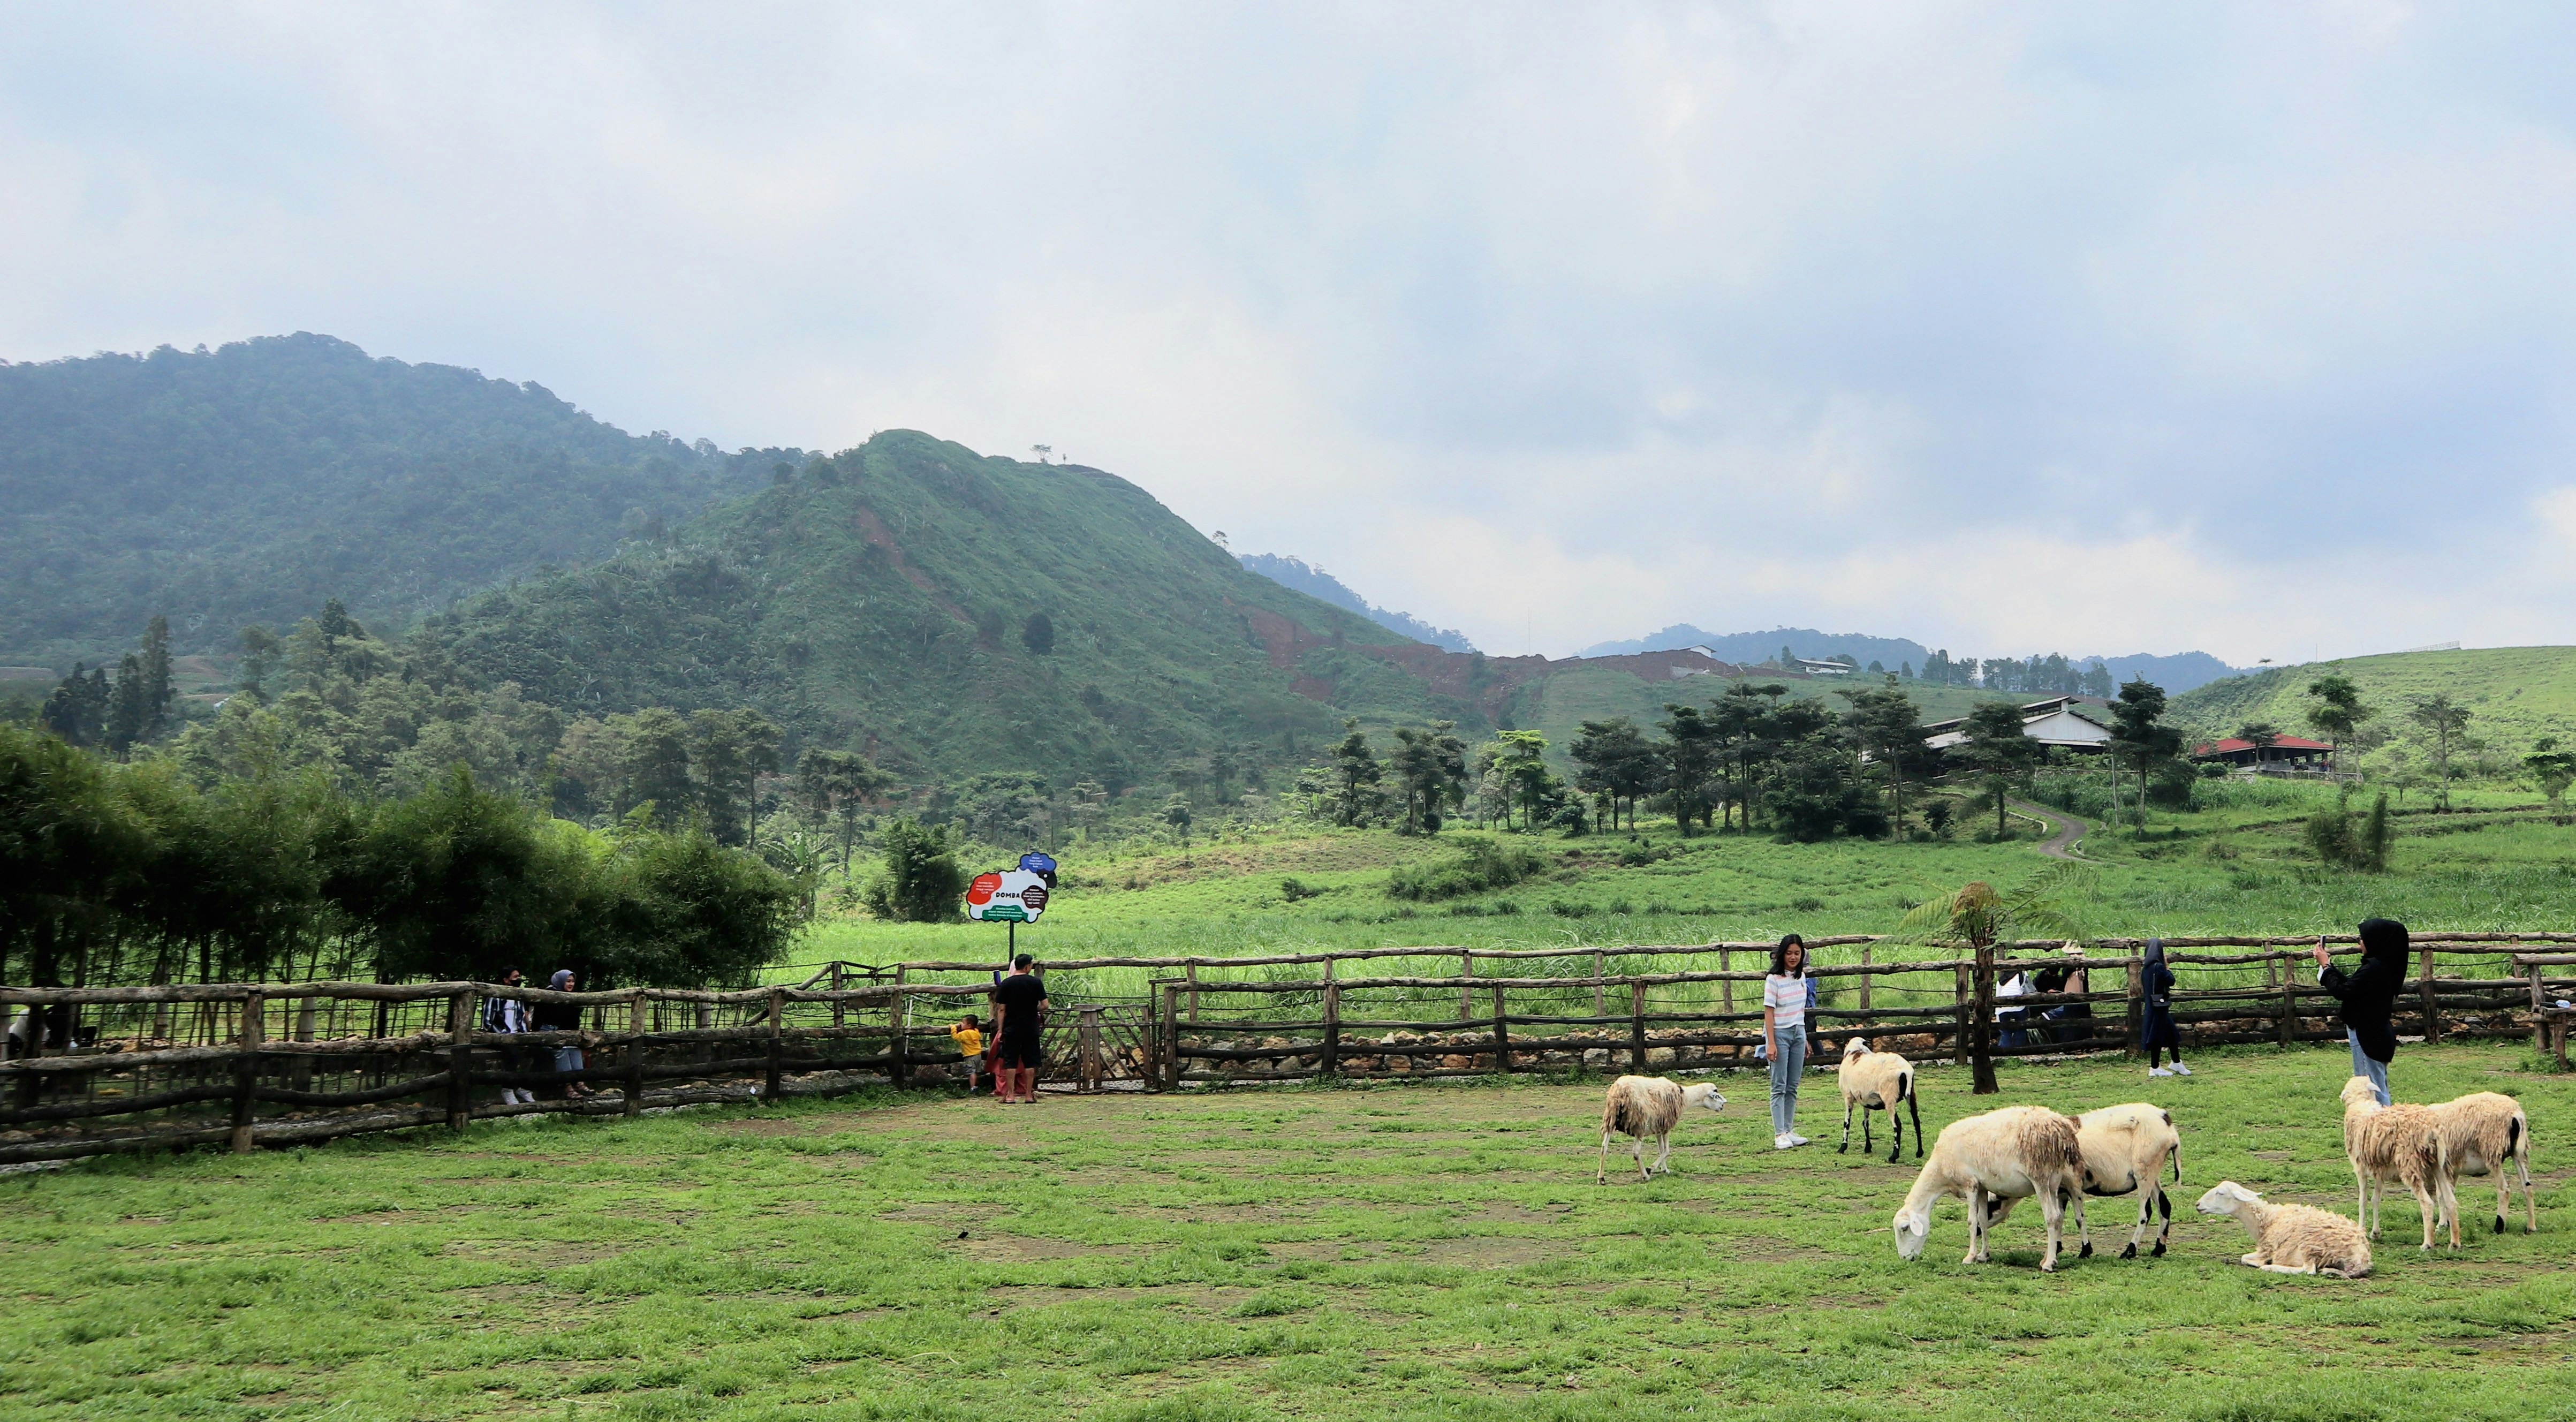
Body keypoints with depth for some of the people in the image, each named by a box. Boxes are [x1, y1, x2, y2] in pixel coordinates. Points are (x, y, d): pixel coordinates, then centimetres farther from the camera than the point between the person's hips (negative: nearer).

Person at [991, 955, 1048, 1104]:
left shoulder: (1006, 984, -2)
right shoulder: (1036, 982, -4)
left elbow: (1001, 1009, -2)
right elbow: (1045, 1005, -6)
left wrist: (1000, 1030, 3)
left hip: (1011, 1029, 0)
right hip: (1031, 1029, 0)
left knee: (1010, 1062, 4)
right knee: (1029, 1062, 7)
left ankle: (1010, 1095, 1)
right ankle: (1029, 1095, 7)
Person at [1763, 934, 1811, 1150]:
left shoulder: (1802, 977, 9)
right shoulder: (1774, 979, -11)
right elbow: (1769, 1012, -13)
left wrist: (1805, 1039, 18)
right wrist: (1771, 1043, -18)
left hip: (1798, 1033, 6)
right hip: (1780, 1034, -6)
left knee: (1793, 1087, 7)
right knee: (1779, 1087, -5)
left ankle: (1788, 1131, 12)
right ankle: (1779, 1135, -4)